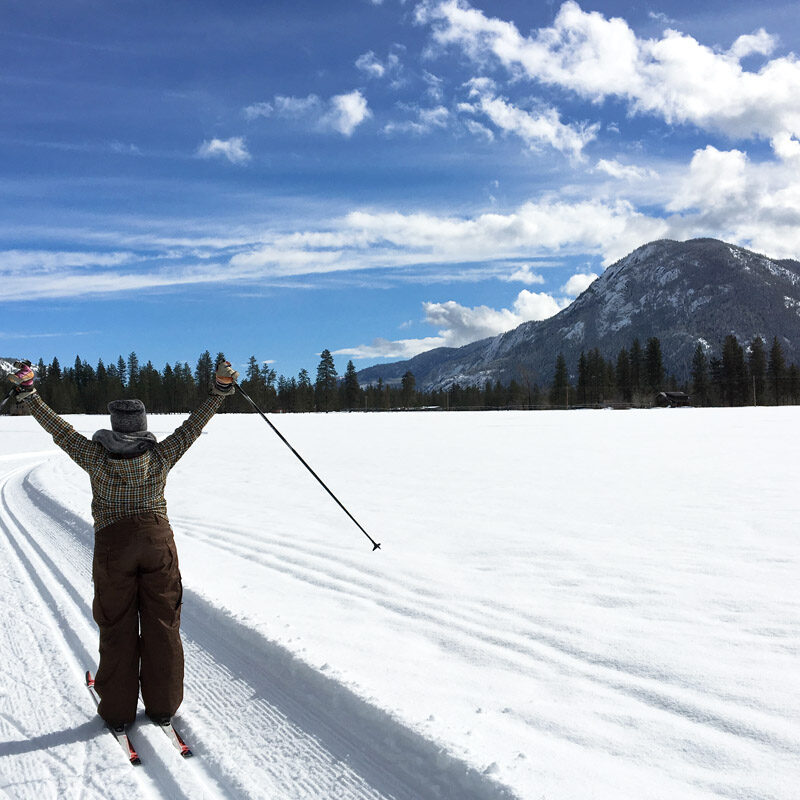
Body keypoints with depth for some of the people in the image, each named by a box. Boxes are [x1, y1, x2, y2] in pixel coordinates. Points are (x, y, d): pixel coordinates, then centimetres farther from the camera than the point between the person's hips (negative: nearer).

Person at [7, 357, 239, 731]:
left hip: (113, 548, -1)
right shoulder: (162, 456, -7)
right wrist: (220, 388, 0)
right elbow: (193, 425, -3)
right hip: (158, 543, 1)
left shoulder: (96, 458, -9)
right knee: (162, 625, 10)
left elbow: (60, 429, -3)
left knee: (117, 628, 10)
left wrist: (26, 391, 4)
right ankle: (162, 706, 18)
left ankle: (118, 710, 20)